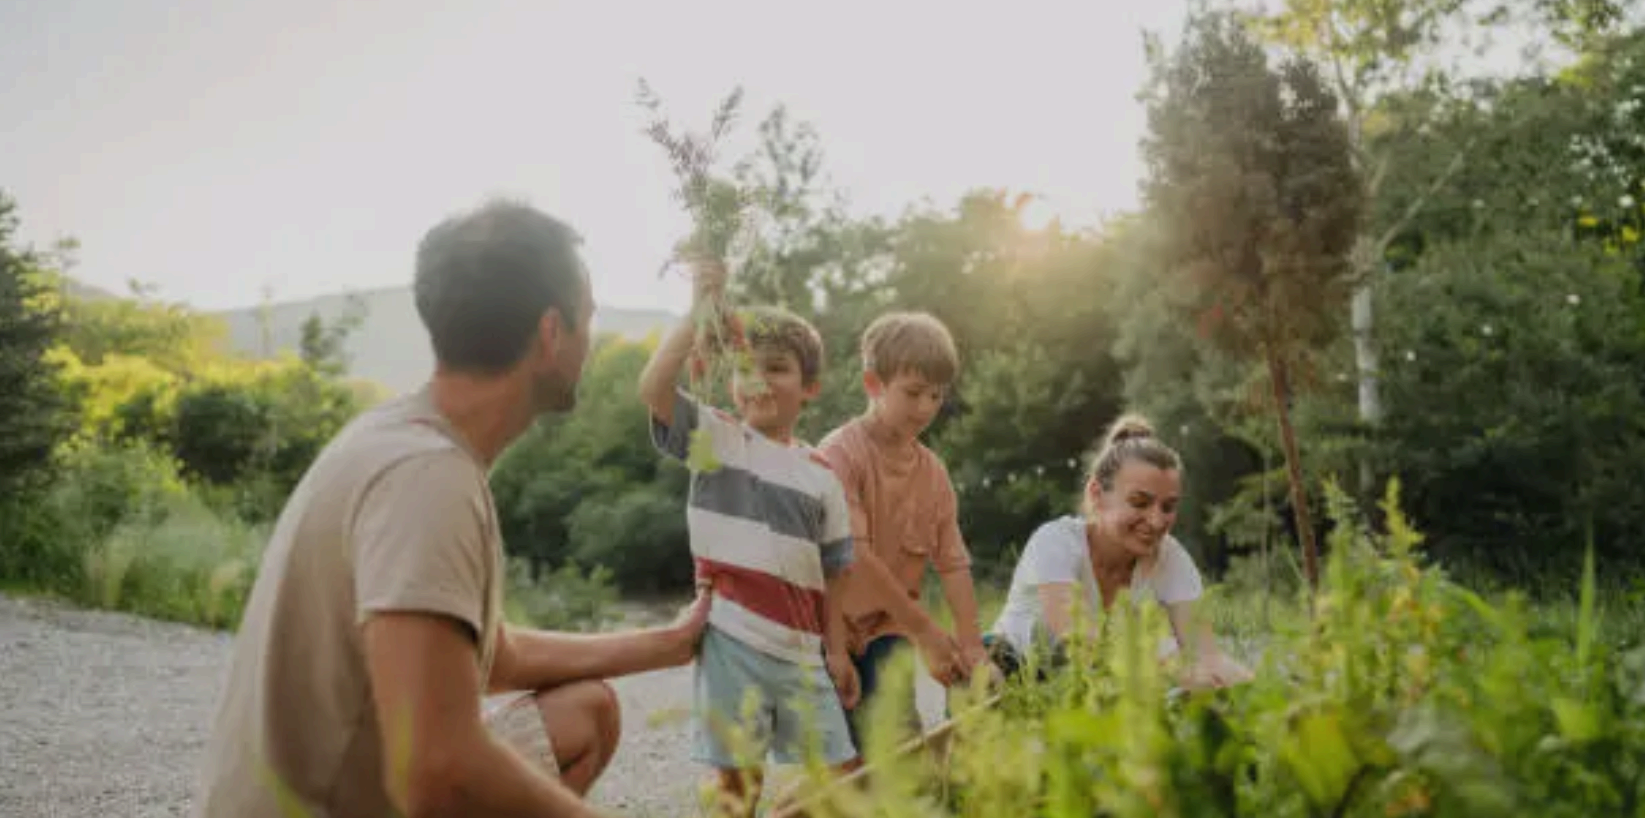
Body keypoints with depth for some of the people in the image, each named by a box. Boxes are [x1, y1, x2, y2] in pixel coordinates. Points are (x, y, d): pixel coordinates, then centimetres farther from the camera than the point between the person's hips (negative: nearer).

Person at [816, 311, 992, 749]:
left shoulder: (934, 471, 4)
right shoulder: (840, 452, -14)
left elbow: (953, 564, 3)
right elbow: (853, 554, -21)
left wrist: (972, 646, -9)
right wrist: (925, 628, -20)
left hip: (886, 631, 4)